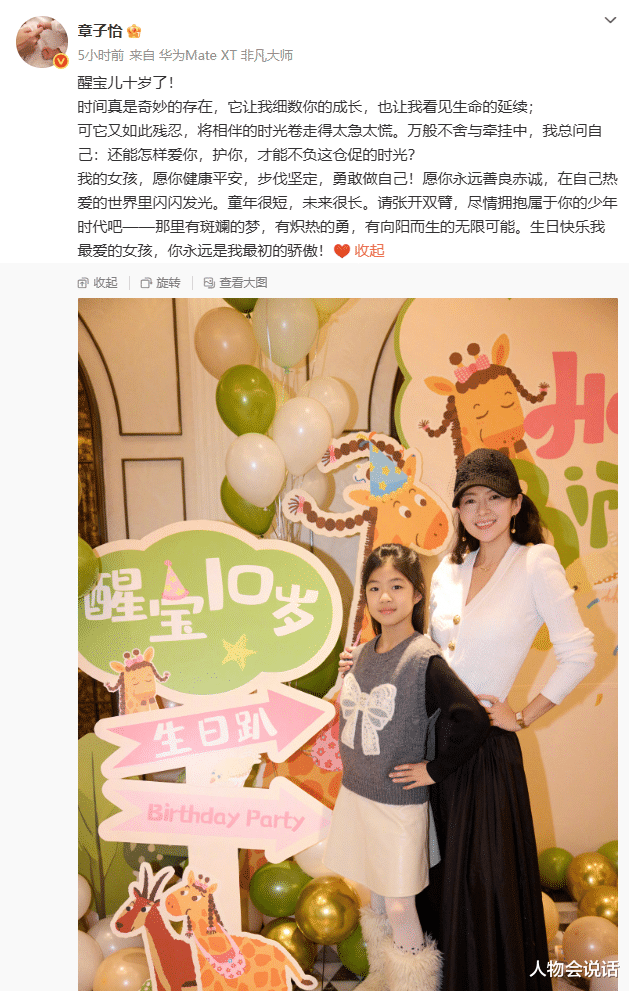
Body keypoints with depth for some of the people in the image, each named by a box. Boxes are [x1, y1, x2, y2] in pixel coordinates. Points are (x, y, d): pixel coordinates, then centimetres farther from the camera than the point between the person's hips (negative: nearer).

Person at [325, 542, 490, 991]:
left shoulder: (425, 659, -20)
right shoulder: (365, 652, 1)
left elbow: (474, 722, -26)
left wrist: (433, 769, -17)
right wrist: (355, 776, 10)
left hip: (398, 803, -6)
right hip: (355, 793, 7)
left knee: (399, 907, 7)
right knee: (376, 895, 23)